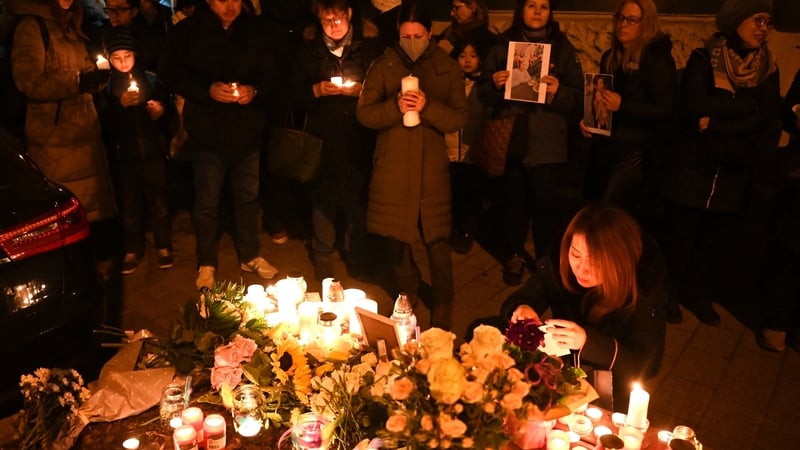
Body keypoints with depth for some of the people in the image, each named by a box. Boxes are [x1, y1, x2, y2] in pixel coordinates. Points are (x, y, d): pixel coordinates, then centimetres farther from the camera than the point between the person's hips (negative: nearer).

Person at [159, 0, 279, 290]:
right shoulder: (188, 31, -4)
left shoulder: (253, 30, 4)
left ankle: (250, 256, 30)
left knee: (248, 195, 13)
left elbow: (269, 75, 6)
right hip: (207, 132, -3)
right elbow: (169, 73, -6)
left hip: (247, 130, 3)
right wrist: (207, 90, -19)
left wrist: (255, 90, -16)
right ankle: (206, 263, 21)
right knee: (207, 201, 4)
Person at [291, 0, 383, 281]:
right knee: (323, 196, 6)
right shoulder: (309, 53, 10)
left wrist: (364, 90, -16)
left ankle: (358, 256, 23)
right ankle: (322, 255, 25)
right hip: (323, 139, 1)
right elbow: (295, 96, 7)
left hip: (359, 139, -1)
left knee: (358, 195, 4)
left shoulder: (372, 48, 4)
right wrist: (316, 90, -11)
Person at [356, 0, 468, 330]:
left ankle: (441, 309, 15)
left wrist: (427, 106, -17)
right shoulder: (383, 66, 5)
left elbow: (459, 118, 0)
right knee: (394, 237, 8)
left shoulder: (447, 68, 6)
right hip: (391, 165, 1)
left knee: (437, 241, -1)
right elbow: (363, 113, 0)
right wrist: (395, 106, -18)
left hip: (431, 166, -1)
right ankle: (407, 294, 33)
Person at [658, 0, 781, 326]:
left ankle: (699, 295, 26)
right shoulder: (703, 59, -3)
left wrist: (716, 122, -16)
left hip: (735, 173, 4)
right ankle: (671, 295, 19)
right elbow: (695, 106, -19)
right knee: (681, 234, 4)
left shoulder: (768, 68, 8)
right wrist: (748, 105, -13)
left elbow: (767, 118, -6)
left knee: (719, 238, 10)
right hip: (693, 164, -4)